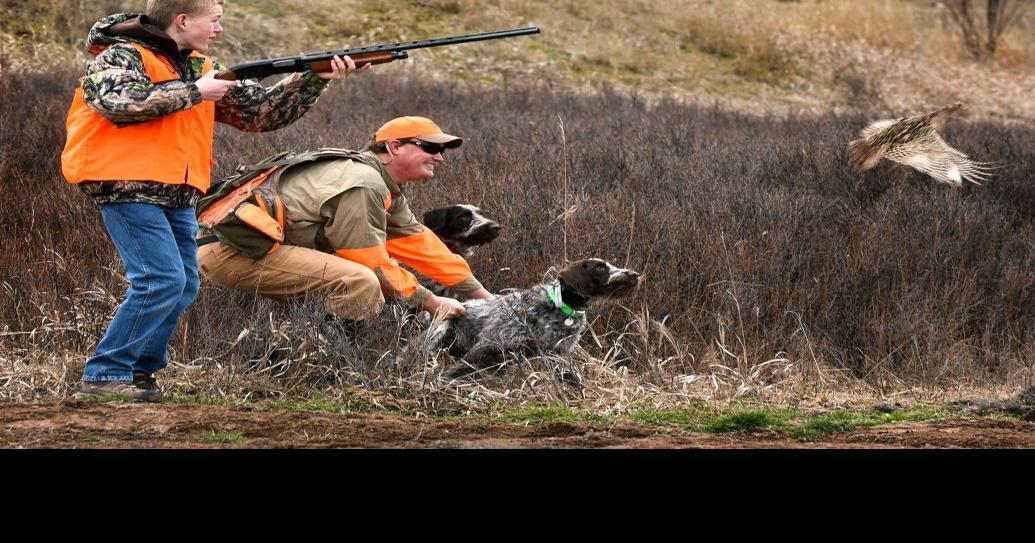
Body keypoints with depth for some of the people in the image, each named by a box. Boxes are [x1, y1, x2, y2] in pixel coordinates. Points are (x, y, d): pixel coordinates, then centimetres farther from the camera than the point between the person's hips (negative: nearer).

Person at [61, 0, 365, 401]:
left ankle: (138, 371, 17)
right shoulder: (121, 55, -6)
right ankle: (104, 376, -11)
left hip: (177, 198, 9)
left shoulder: (201, 68, 17)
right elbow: (121, 102, -26)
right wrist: (193, 92, -17)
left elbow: (260, 111, 18)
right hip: (129, 188, -9)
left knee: (183, 287, 7)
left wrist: (314, 80, 5)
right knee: (161, 280, -17)